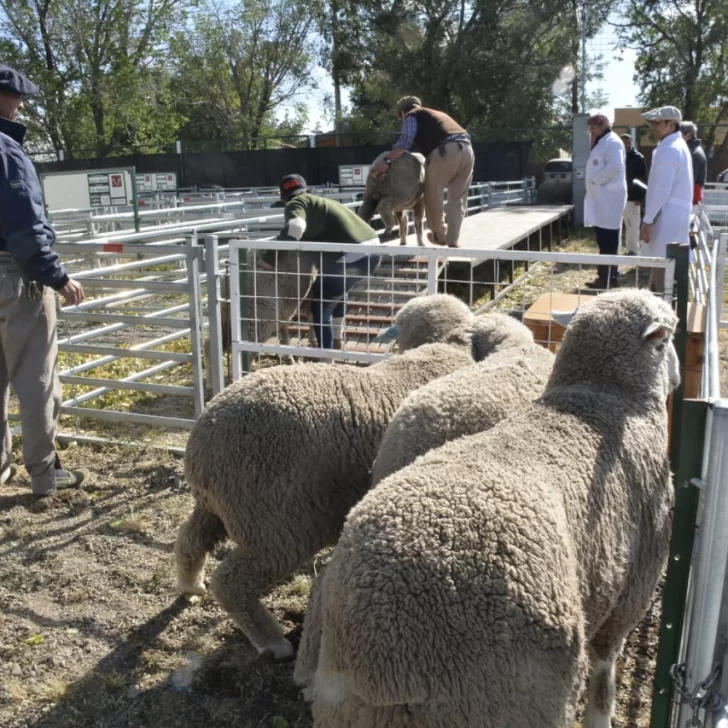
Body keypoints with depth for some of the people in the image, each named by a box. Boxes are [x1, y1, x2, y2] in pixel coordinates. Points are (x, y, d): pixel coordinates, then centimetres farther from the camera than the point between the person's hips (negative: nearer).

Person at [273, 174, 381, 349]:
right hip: (373, 249, 9)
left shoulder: (296, 204, 3)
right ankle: (337, 341, 42)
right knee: (336, 289, 34)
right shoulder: (321, 202, 29)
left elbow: (295, 227, -20)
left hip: (353, 257, -9)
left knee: (320, 306, 9)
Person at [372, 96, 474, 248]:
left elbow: (405, 140, -3)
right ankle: (453, 240, 8)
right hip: (467, 149, 7)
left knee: (433, 196, 10)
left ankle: (439, 235, 21)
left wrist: (387, 161, -5)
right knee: (457, 198, 11)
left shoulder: (411, 116, 16)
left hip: (445, 151, -7)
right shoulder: (437, 114, 39)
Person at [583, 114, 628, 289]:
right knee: (603, 240, 13)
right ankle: (605, 276, 19)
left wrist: (596, 180, -15)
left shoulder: (612, 142, -11)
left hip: (609, 198, -10)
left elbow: (615, 165, -23)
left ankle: (609, 278, -4)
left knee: (608, 241, -7)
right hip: (601, 198, 10)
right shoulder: (602, 143, 21)